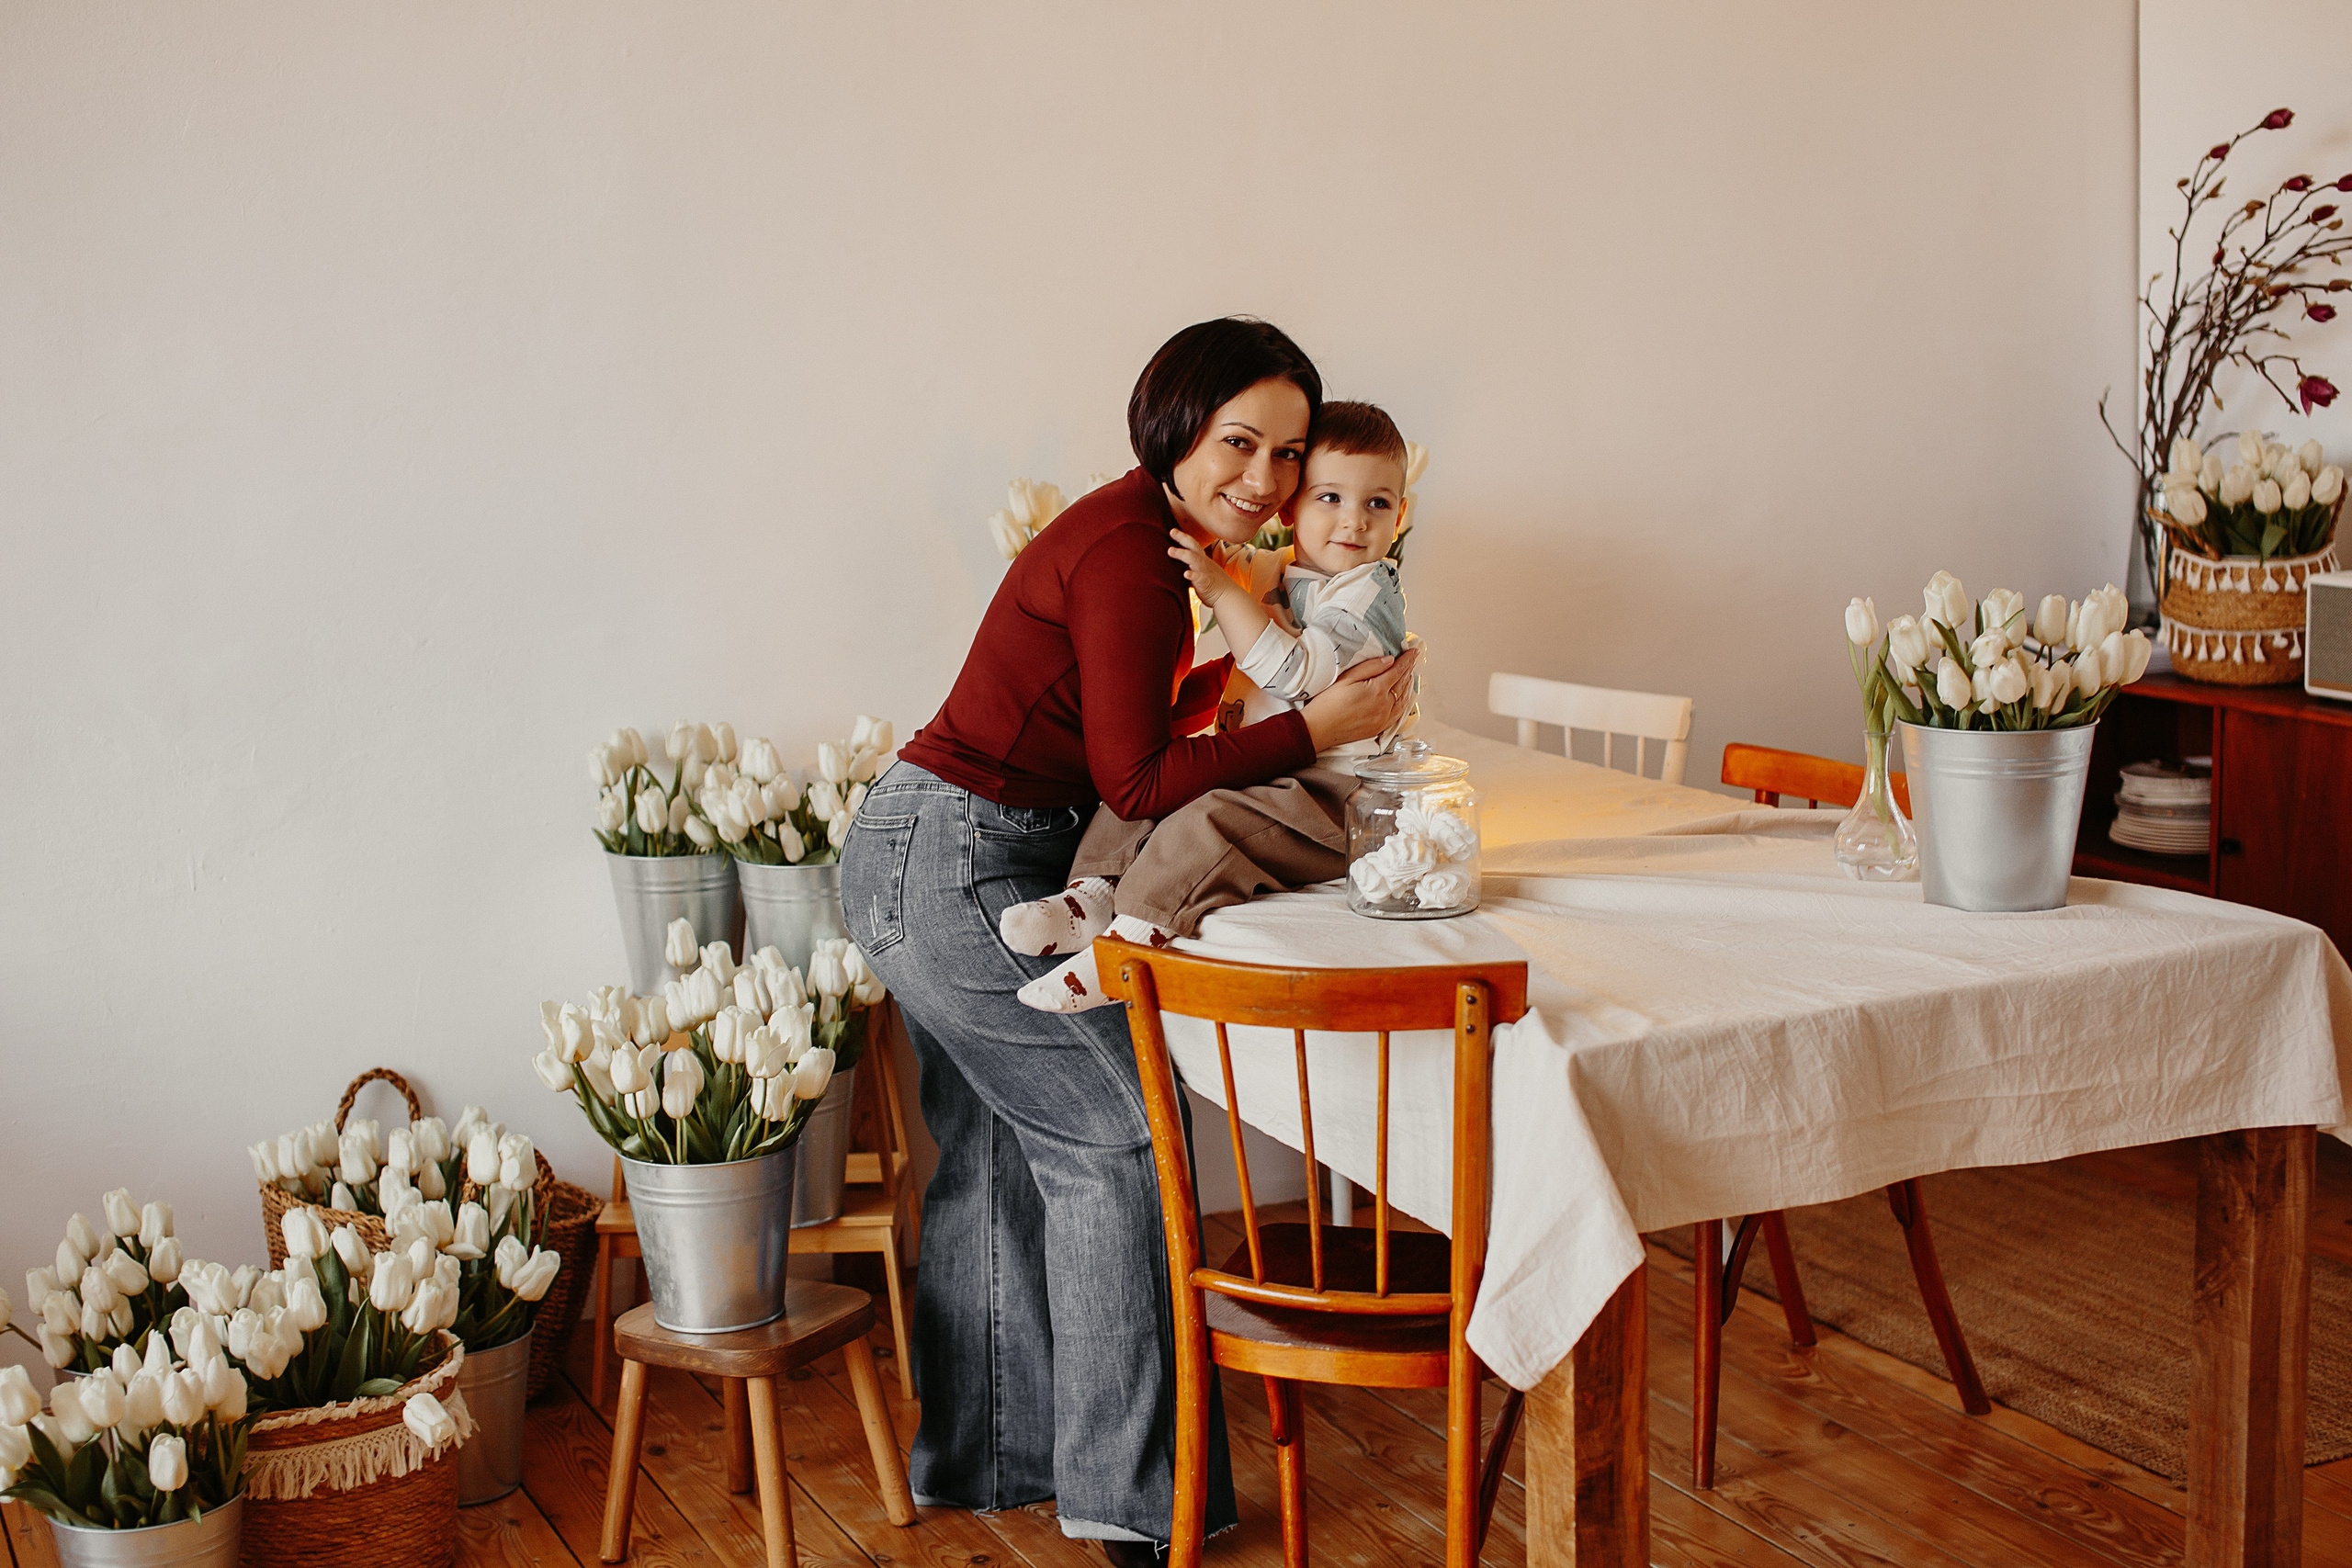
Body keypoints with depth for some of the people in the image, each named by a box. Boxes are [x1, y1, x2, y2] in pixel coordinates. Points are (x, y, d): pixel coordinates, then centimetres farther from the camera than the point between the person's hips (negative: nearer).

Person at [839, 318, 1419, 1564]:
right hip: (952, 864, -10)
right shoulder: (1129, 560, -20)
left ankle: (981, 1453, 32)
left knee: (1001, 1144, 18)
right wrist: (1318, 728, -15)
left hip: (927, 856, 10)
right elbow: (1137, 781, -19)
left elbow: (1160, 725, 13)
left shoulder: (1151, 537, 9)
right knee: (1117, 1128, -3)